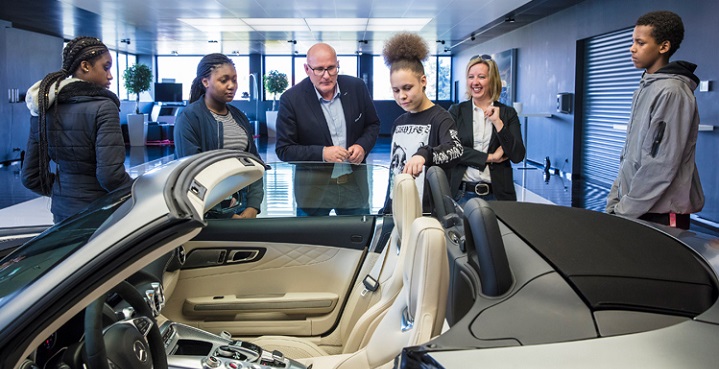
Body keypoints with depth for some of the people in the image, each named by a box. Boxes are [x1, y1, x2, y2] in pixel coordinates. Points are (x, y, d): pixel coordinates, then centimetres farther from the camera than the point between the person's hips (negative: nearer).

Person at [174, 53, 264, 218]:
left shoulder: (239, 117, 9)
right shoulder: (189, 118, -9)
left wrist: (253, 207, -7)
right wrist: (228, 216, -16)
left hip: (244, 207, 5)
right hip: (209, 212, -5)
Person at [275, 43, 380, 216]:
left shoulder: (357, 87, -4)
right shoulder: (291, 99, -12)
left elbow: (373, 124, 10)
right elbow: (283, 150, -10)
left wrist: (362, 146, -11)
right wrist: (322, 153, -23)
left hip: (354, 182, 3)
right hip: (313, 187, -2)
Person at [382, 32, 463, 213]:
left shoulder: (440, 118, -10)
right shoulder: (399, 122, 10)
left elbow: (455, 150, -30)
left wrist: (424, 154, -48)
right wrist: (387, 209, 15)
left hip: (427, 211, -6)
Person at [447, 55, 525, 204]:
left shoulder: (508, 113, 6)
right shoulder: (456, 111, 5)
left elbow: (518, 156, -3)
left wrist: (498, 123, -11)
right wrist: (490, 157, -9)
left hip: (497, 194, 0)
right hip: (462, 193, 0)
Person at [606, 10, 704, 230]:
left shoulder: (671, 92, -16)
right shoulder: (646, 88, 12)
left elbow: (661, 167, -20)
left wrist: (625, 212, -16)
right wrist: (614, 202, 10)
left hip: (660, 215, -8)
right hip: (636, 210, 8)